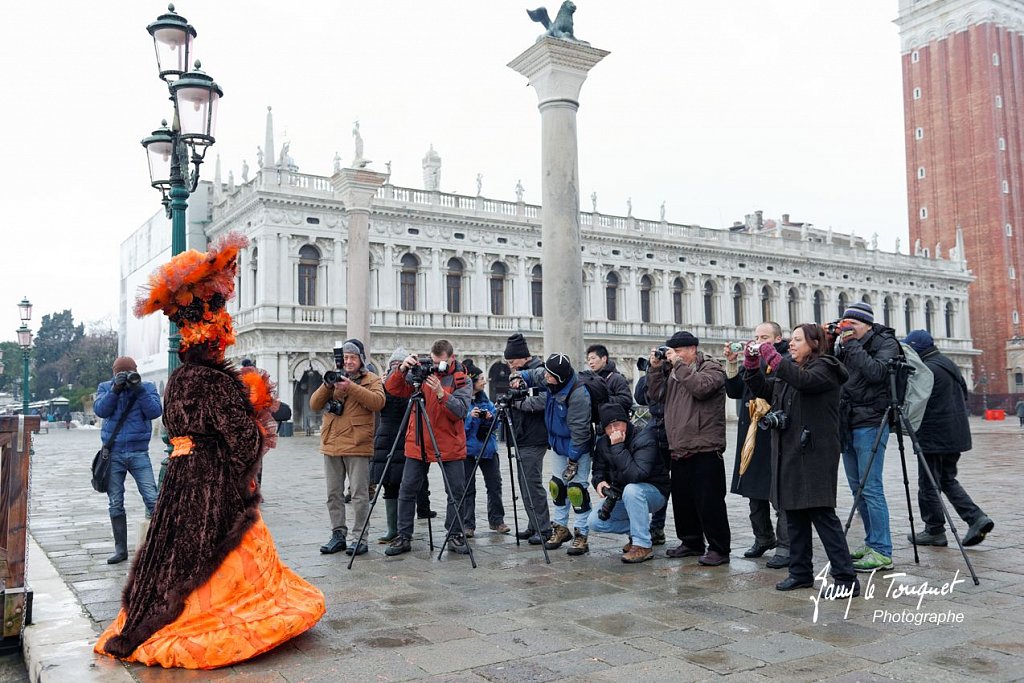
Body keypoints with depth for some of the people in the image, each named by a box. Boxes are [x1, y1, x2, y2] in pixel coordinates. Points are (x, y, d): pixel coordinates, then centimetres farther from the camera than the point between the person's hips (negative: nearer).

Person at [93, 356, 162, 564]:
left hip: (138, 452, -2)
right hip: (113, 453, 2)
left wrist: (139, 389, -17)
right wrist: (115, 389, -18)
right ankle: (120, 549, 17)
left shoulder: (147, 387, 4)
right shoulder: (105, 387, 9)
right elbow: (100, 410, -8)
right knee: (115, 504, 7)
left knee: (152, 499, -10)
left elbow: (155, 412, -11)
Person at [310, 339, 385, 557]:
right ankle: (338, 535, 19)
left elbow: (378, 402, -16)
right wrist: (327, 386, -10)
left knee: (359, 494, -4)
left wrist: (351, 387, -21)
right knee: (334, 494, 10)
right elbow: (314, 405, 7)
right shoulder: (335, 378, 15)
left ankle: (360, 538, 2)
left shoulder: (372, 380, 4)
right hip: (331, 445, 5)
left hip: (357, 446, -5)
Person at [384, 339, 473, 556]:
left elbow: (460, 411, -15)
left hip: (450, 447, -1)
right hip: (417, 444, 2)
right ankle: (403, 537, 13)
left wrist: (441, 393, -28)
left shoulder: (462, 381, -2)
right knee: (407, 491, 3)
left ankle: (456, 535, 16)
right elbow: (392, 389, -2)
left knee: (456, 491, 2)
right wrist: (402, 370, -19)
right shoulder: (420, 373, 4)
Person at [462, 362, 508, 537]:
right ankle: (468, 525, 10)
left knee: (495, 484, 8)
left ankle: (497, 520, 19)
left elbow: (497, 420, 13)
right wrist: (469, 416, -25)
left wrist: (491, 417, -8)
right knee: (468, 489, 2)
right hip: (468, 449, -5)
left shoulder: (484, 398, 8)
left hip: (488, 447, 6)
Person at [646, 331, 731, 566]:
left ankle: (719, 549, 3)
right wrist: (655, 368, 3)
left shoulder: (711, 368, -3)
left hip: (705, 450, -8)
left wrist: (678, 364, -16)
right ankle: (691, 542, 27)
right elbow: (656, 394, 13)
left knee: (709, 502, -6)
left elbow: (700, 387, -22)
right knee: (682, 500, 14)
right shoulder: (672, 370, 18)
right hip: (679, 450, 8)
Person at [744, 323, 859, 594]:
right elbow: (763, 390, 17)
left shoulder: (824, 367, -5)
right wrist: (751, 364, 3)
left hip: (814, 454, -8)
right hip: (788, 453, 8)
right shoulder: (789, 369, 19)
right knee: (794, 515, 12)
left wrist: (773, 358, -24)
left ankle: (846, 579, -4)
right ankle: (801, 572, 21)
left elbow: (804, 380, -26)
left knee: (822, 514, -9)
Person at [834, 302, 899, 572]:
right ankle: (871, 543, 23)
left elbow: (876, 372, -20)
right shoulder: (846, 346, 14)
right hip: (848, 423, 7)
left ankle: (882, 552, -3)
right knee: (857, 487, 12)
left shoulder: (886, 343, -4)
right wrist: (834, 344, -1)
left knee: (870, 487, -9)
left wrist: (852, 345, -16)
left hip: (870, 423, -7)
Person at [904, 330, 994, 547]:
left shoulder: (927, 369, -17)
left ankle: (934, 531, 8)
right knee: (948, 480, 18)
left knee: (928, 484, 1)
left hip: (934, 438, -9)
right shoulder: (950, 365, 13)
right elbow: (964, 394, 21)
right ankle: (977, 518, 7)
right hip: (957, 435, 10)